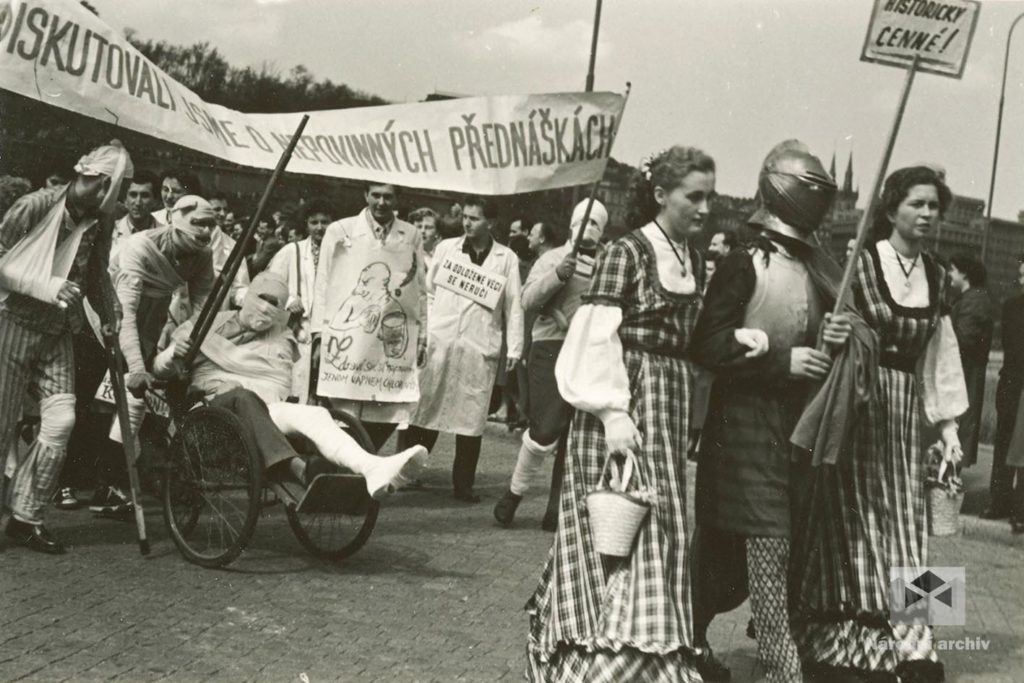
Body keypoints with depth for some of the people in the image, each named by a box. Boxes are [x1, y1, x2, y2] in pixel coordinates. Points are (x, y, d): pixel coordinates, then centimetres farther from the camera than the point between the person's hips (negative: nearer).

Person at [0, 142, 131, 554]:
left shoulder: (98, 226, 3)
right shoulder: (36, 206, -13)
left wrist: (114, 317, 6)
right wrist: (48, 287, -22)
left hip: (57, 333, 5)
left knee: (61, 419, -5)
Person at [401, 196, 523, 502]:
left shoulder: (506, 259, 6)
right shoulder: (446, 248, 10)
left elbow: (514, 306, 7)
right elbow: (427, 289, 12)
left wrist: (514, 348, 1)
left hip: (480, 349, -1)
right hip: (439, 342, 1)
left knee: (472, 416, 1)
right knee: (423, 409, 0)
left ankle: (463, 483, 9)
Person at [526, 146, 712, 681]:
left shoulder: (693, 260, 11)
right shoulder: (628, 252, -11)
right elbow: (597, 338, -16)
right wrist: (612, 413, -21)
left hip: (670, 402, 8)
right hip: (623, 399, -8)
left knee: (660, 527, 9)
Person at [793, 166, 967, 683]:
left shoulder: (936, 277, 10)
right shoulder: (858, 263, -7)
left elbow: (940, 356, 12)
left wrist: (948, 427, 10)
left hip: (904, 411, 5)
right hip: (855, 404, -5)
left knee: (902, 528, 5)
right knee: (853, 524, -2)